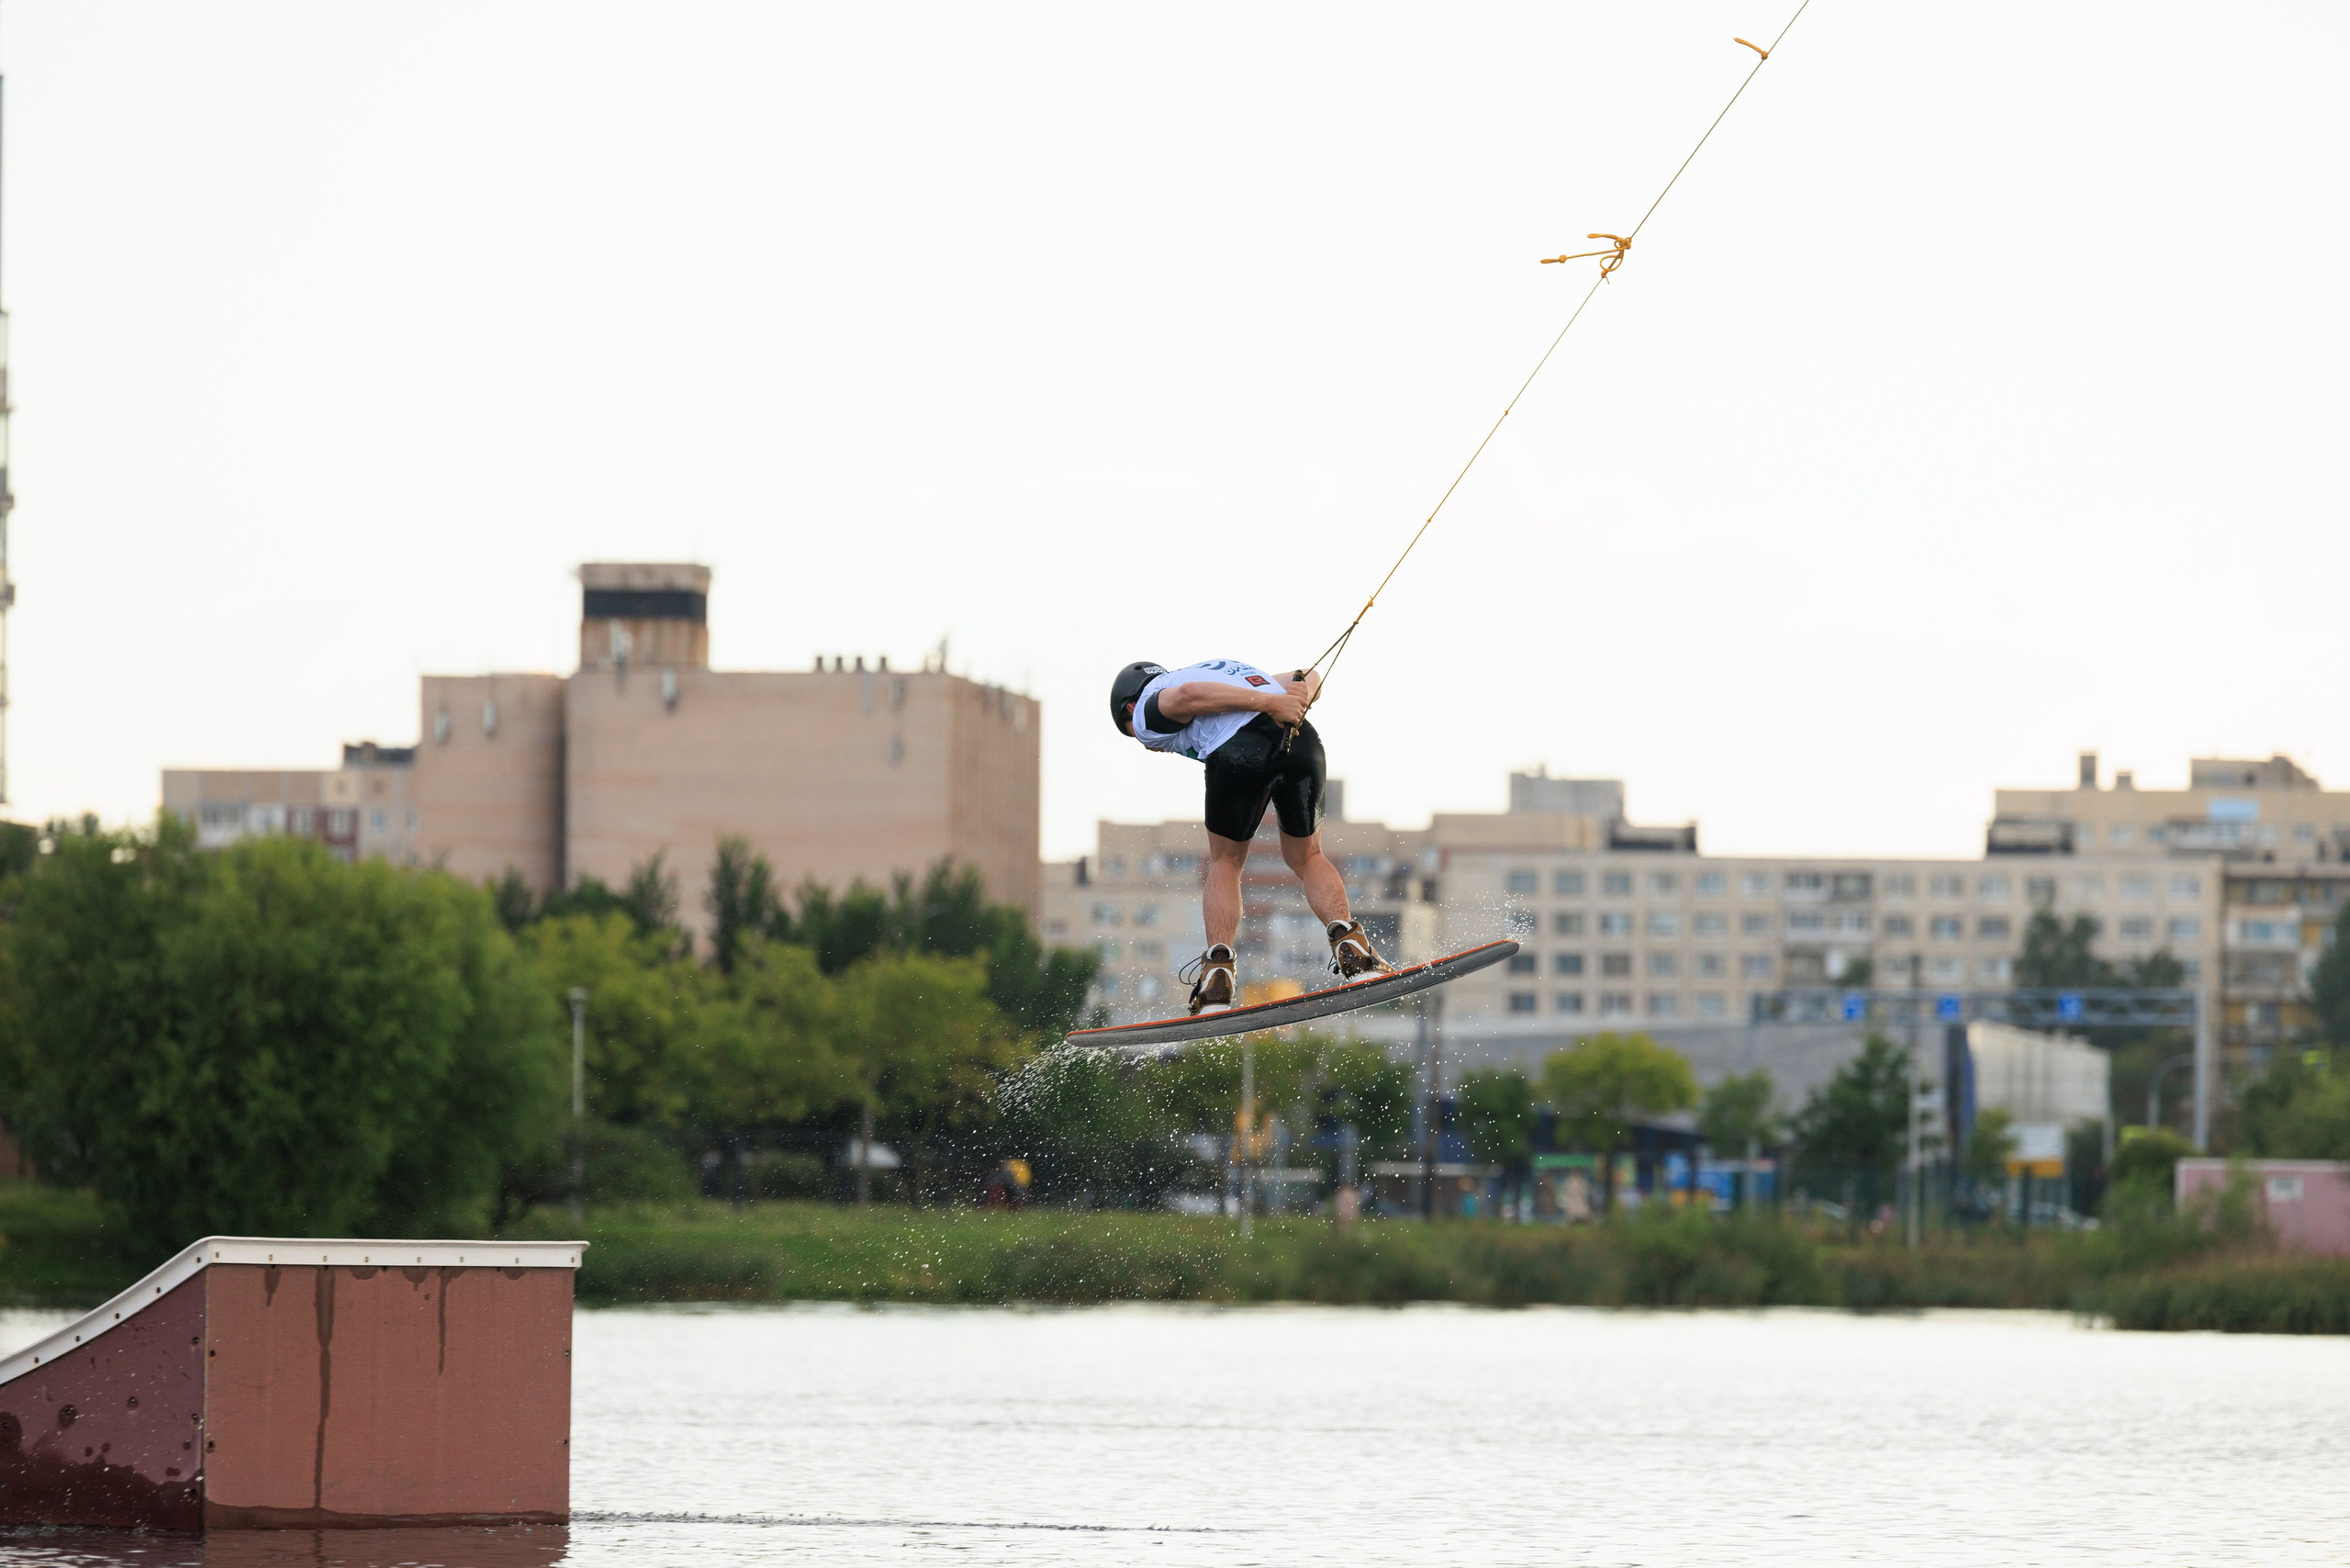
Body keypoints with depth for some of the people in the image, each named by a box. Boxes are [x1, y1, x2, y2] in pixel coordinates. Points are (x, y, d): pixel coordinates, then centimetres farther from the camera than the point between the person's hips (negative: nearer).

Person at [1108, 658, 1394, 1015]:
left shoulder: (1145, 710, 21)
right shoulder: (1231, 670, 42)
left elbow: (1188, 695, -3)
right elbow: (1308, 677, 33)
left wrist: (1270, 703, -9)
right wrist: (1299, 693, 9)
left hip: (1238, 751, -5)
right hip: (1302, 743, 5)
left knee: (1225, 863, 18)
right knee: (1306, 858, 23)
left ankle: (1219, 974, 7)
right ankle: (1350, 946, 2)